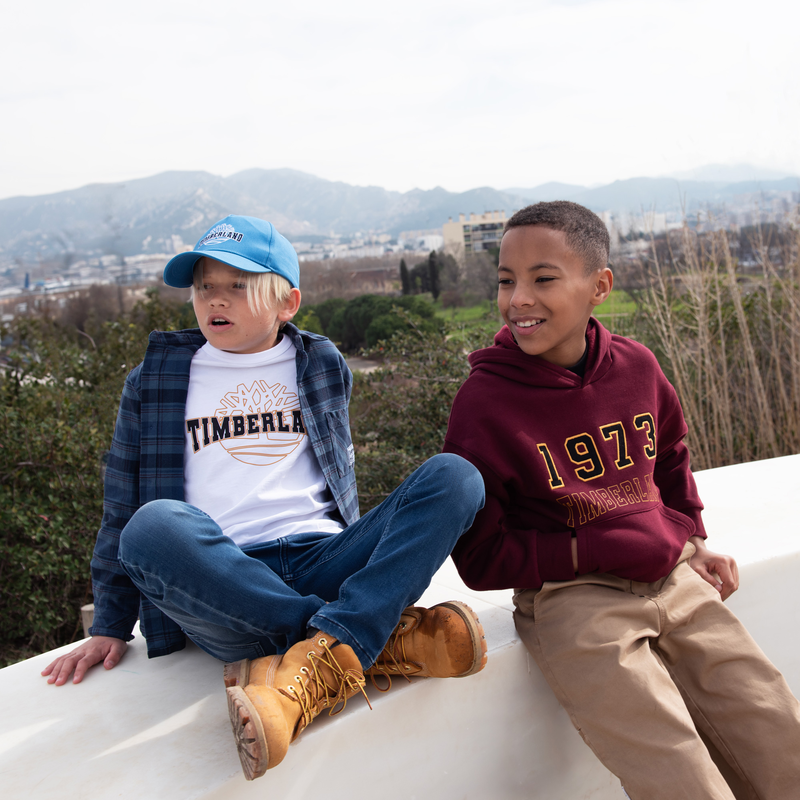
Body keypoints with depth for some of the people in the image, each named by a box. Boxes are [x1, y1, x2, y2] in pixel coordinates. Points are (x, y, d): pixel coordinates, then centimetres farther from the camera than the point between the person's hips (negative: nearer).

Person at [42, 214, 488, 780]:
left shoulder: (321, 366, 16)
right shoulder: (156, 380, 14)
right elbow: (124, 508, 15)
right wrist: (111, 627, 12)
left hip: (320, 567, 2)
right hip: (218, 586, -1)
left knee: (455, 476, -20)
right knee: (155, 528, -36)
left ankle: (317, 664, -37)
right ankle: (388, 638, -29)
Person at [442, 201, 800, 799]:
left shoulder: (636, 366, 4)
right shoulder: (485, 400, -10)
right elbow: (481, 559, -8)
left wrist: (691, 542, 12)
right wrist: (592, 552, -14)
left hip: (674, 583, 5)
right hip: (569, 598, -5)